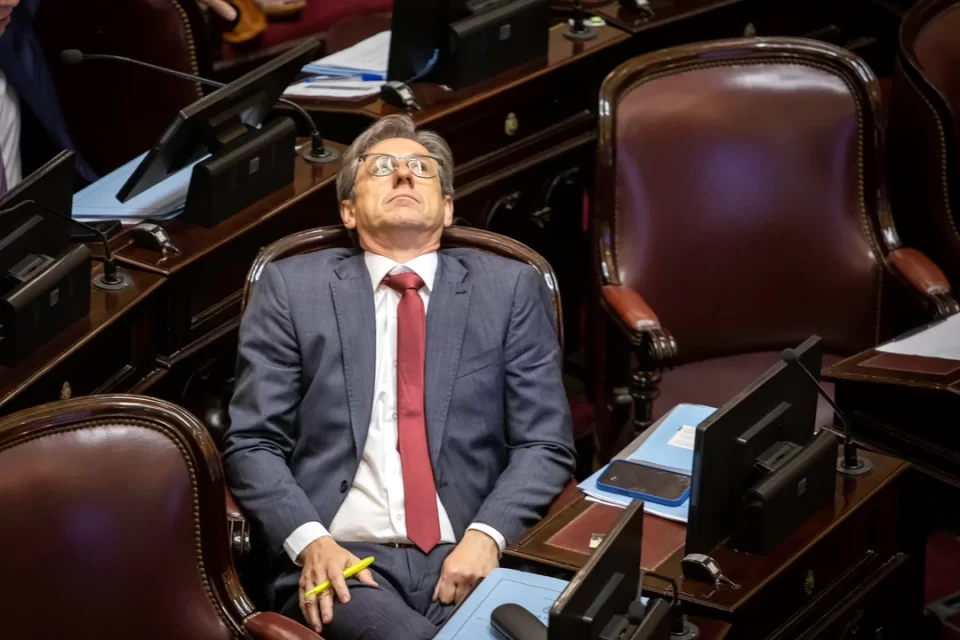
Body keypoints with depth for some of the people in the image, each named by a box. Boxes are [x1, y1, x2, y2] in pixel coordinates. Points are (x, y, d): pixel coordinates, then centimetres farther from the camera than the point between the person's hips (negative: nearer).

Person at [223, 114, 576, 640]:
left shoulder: (510, 288, 12)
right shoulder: (292, 287, 10)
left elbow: (545, 444, 8)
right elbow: (252, 444, 6)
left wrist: (486, 536, -10)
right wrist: (310, 541, -12)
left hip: (468, 559, 2)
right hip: (343, 559, -1)